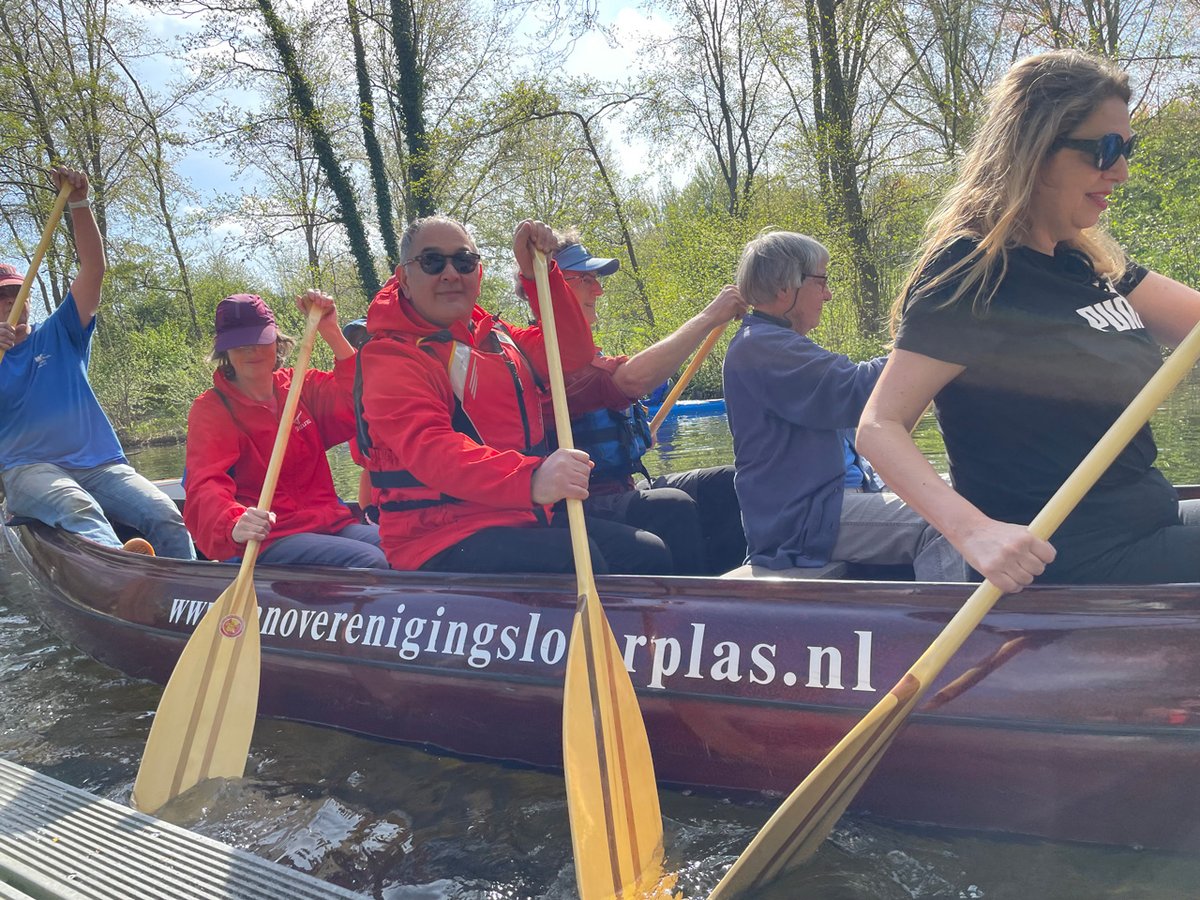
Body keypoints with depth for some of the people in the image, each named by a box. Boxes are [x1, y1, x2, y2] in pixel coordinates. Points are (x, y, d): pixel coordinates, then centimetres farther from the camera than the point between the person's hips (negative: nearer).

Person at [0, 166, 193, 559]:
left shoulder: (60, 333, 20)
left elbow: (94, 268, 10)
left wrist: (79, 203, -2)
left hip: (100, 464, 3)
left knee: (166, 517, -26)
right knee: (76, 509, -39)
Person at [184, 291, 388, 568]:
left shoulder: (304, 386, 14)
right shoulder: (210, 409, 1)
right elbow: (206, 485, -15)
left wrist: (332, 334, -12)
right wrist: (235, 524, -38)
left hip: (329, 522, 5)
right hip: (267, 539, -5)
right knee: (368, 562, -31)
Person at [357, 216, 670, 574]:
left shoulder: (496, 337, 20)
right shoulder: (391, 356, -7)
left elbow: (573, 353, 17)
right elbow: (429, 447, -24)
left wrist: (537, 272, 5)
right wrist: (529, 479, -41)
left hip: (524, 519, 8)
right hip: (441, 543, -7)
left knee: (649, 554, -8)